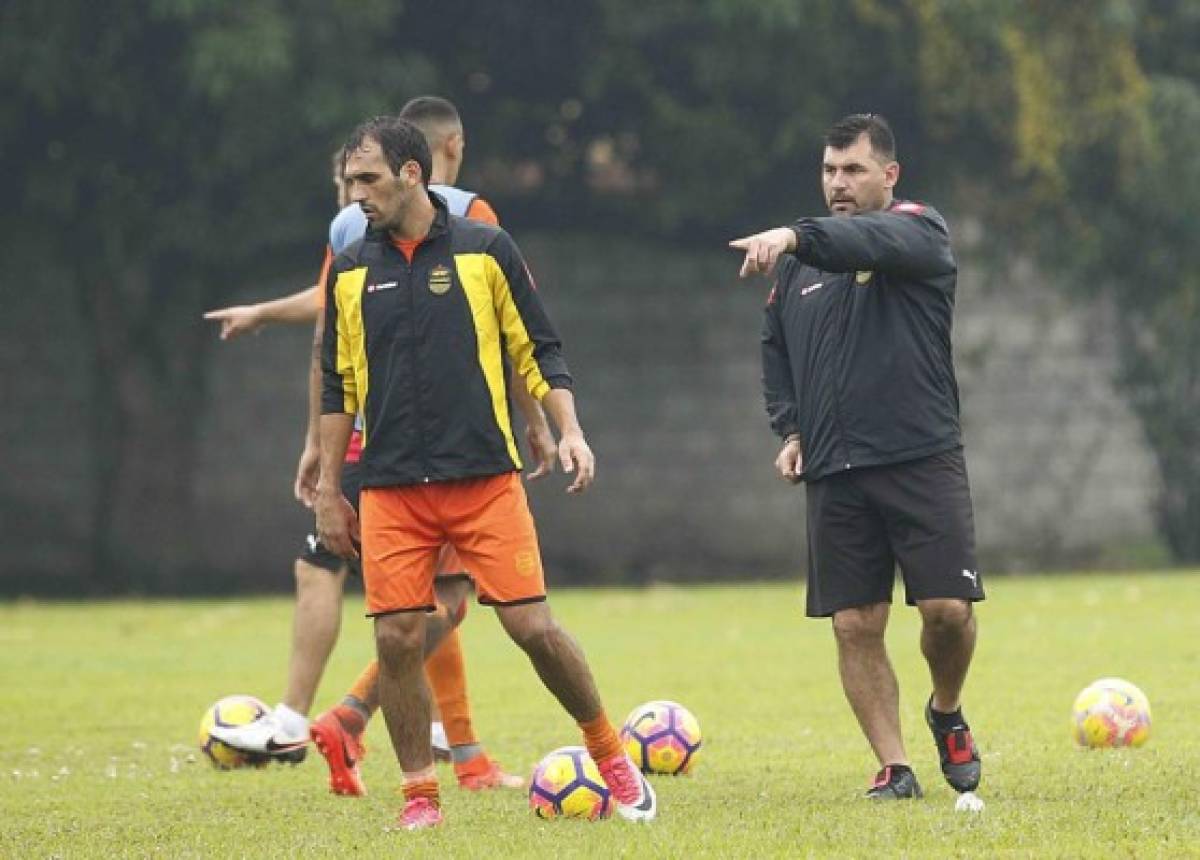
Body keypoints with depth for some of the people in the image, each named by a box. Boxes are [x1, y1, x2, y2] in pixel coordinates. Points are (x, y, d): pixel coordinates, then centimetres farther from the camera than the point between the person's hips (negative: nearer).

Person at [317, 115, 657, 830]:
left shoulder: (486, 250, 2)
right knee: (398, 639, -5)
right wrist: (328, 489, 12)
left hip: (486, 481, -2)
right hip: (390, 495, 2)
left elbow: (538, 352, 5)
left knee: (533, 626, -7)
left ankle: (610, 754, 13)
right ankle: (421, 798, 6)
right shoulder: (350, 272, 9)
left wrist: (569, 431, -8)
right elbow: (338, 387, 15)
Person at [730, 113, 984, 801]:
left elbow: (874, 242, -24)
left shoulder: (919, 231, 0)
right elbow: (776, 350, 28)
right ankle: (894, 767, 4)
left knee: (948, 607, -9)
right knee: (855, 626, -2)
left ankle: (948, 713, 20)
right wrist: (790, 428, 12)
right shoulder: (798, 267, 15)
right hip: (834, 474, 4)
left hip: (922, 459, -4)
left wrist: (796, 237, -41)